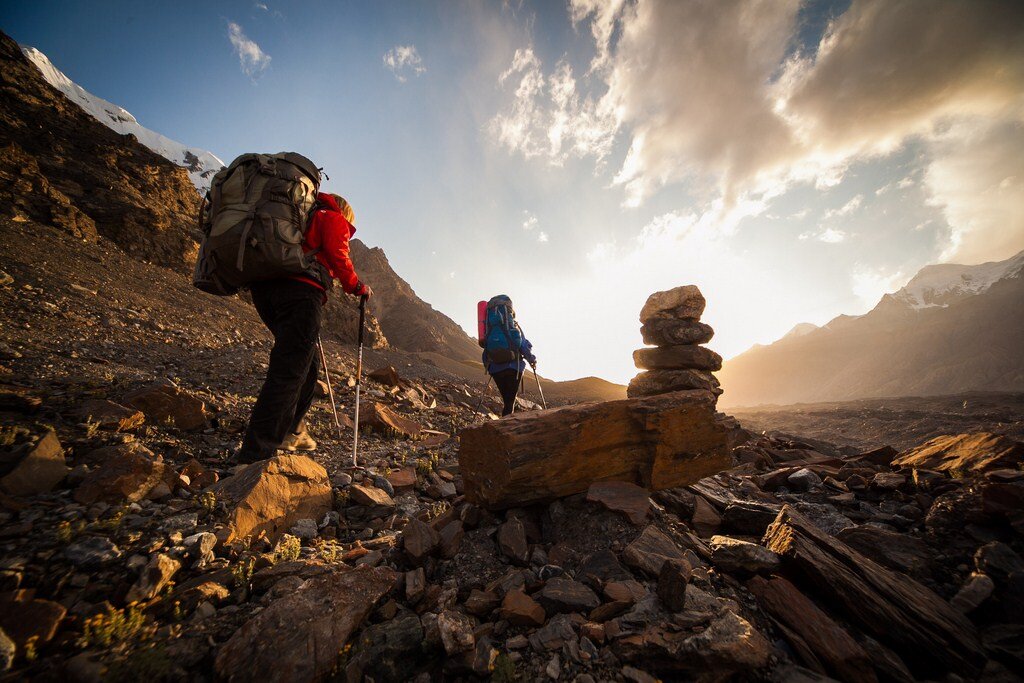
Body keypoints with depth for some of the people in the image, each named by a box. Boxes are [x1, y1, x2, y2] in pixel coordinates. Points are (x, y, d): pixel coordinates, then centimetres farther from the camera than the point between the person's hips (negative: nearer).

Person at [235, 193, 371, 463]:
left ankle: (289, 431, 20)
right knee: (290, 370, -12)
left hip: (265, 287, 8)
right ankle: (256, 453, -13)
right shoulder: (335, 219, 15)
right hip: (301, 290, -8)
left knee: (308, 363, 17)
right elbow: (338, 258, -2)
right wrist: (358, 287, 12)